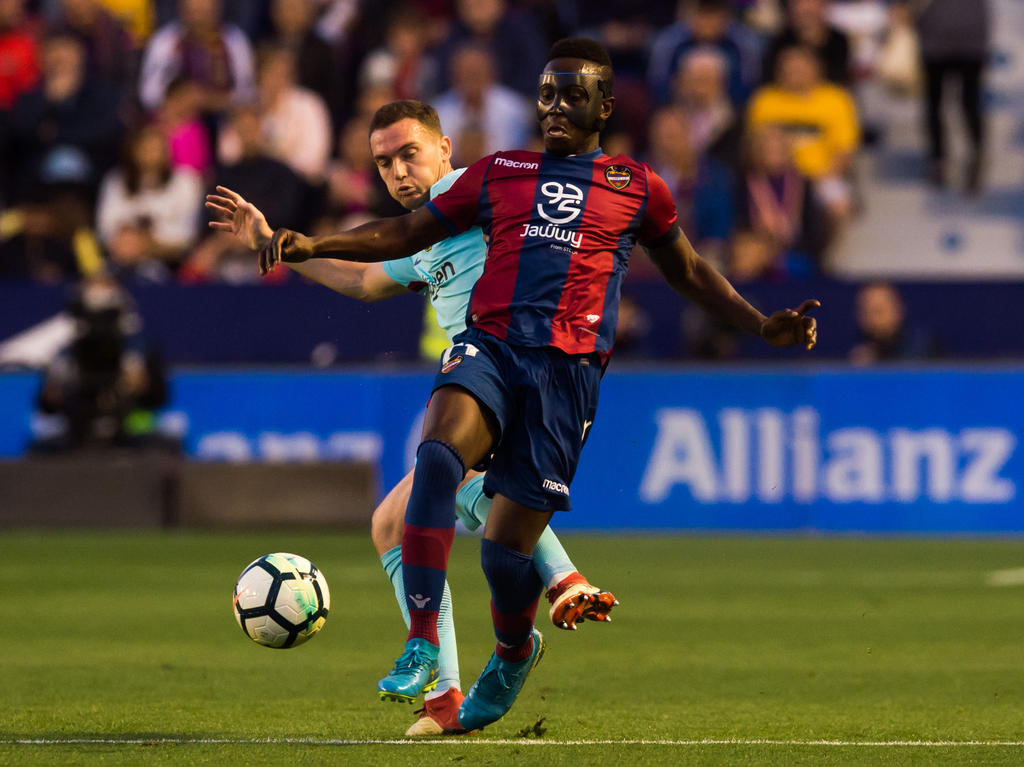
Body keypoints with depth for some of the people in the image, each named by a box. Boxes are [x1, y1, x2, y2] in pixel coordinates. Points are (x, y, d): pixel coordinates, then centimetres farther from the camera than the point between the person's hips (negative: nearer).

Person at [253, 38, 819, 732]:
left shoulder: (636, 187, 16)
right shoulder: (500, 173, 18)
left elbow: (689, 272, 28)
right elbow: (408, 233, 20)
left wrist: (763, 326, 20)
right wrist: (314, 245, 7)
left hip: (567, 368, -1)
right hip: (489, 345, 1)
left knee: (507, 548, -4)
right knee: (437, 456, -32)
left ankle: (515, 651, 31)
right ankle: (422, 644, -31)